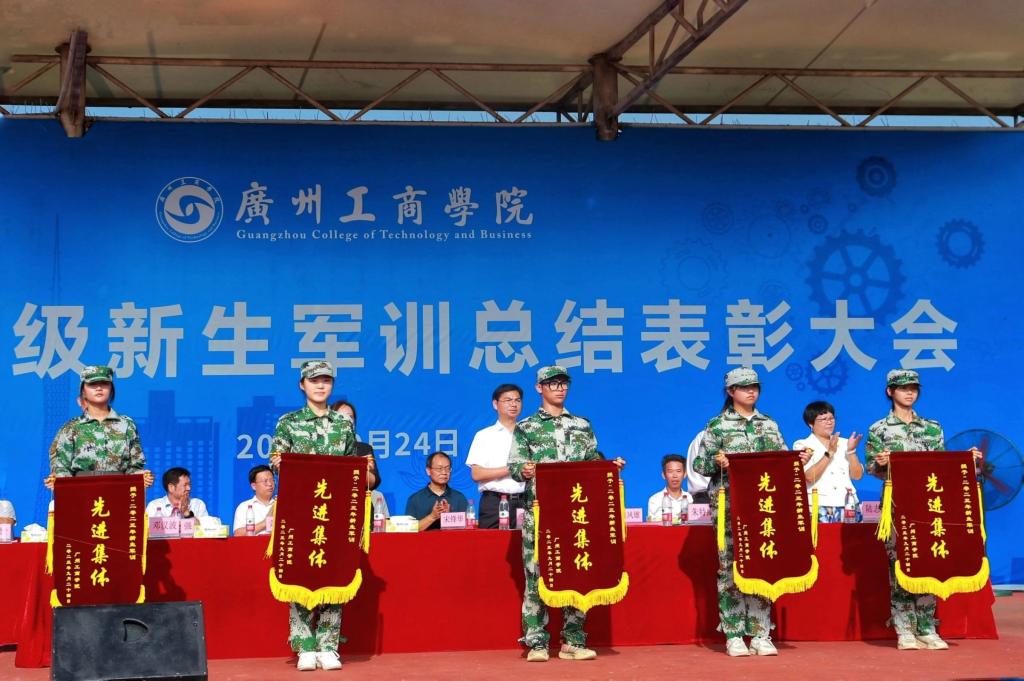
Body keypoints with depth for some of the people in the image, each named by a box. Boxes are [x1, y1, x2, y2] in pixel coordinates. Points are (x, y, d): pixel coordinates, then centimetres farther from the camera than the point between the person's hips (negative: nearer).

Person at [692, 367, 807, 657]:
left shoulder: (769, 425, 14)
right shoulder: (717, 425, 3)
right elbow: (699, 464, 0)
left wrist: (798, 461, -5)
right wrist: (717, 462, -20)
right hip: (729, 507, -3)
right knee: (730, 567, -3)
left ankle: (761, 634, 9)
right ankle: (734, 636, 3)